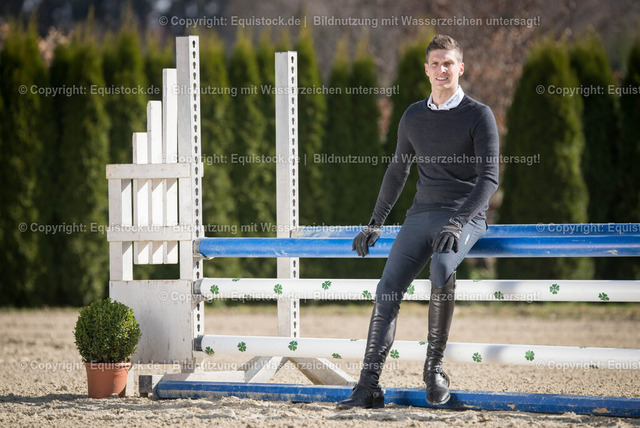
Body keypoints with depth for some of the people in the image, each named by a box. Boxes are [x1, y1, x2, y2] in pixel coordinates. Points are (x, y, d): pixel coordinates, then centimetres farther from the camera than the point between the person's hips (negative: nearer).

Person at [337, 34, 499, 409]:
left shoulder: (479, 115, -2)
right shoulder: (414, 117, 14)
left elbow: (489, 176, -10)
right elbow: (398, 171, 26)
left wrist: (458, 223, -21)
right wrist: (376, 223, 21)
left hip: (466, 216, -5)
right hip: (422, 215, 5)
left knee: (442, 267, -35)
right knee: (388, 289, -14)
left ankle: (435, 367, -22)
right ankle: (369, 386, -17)